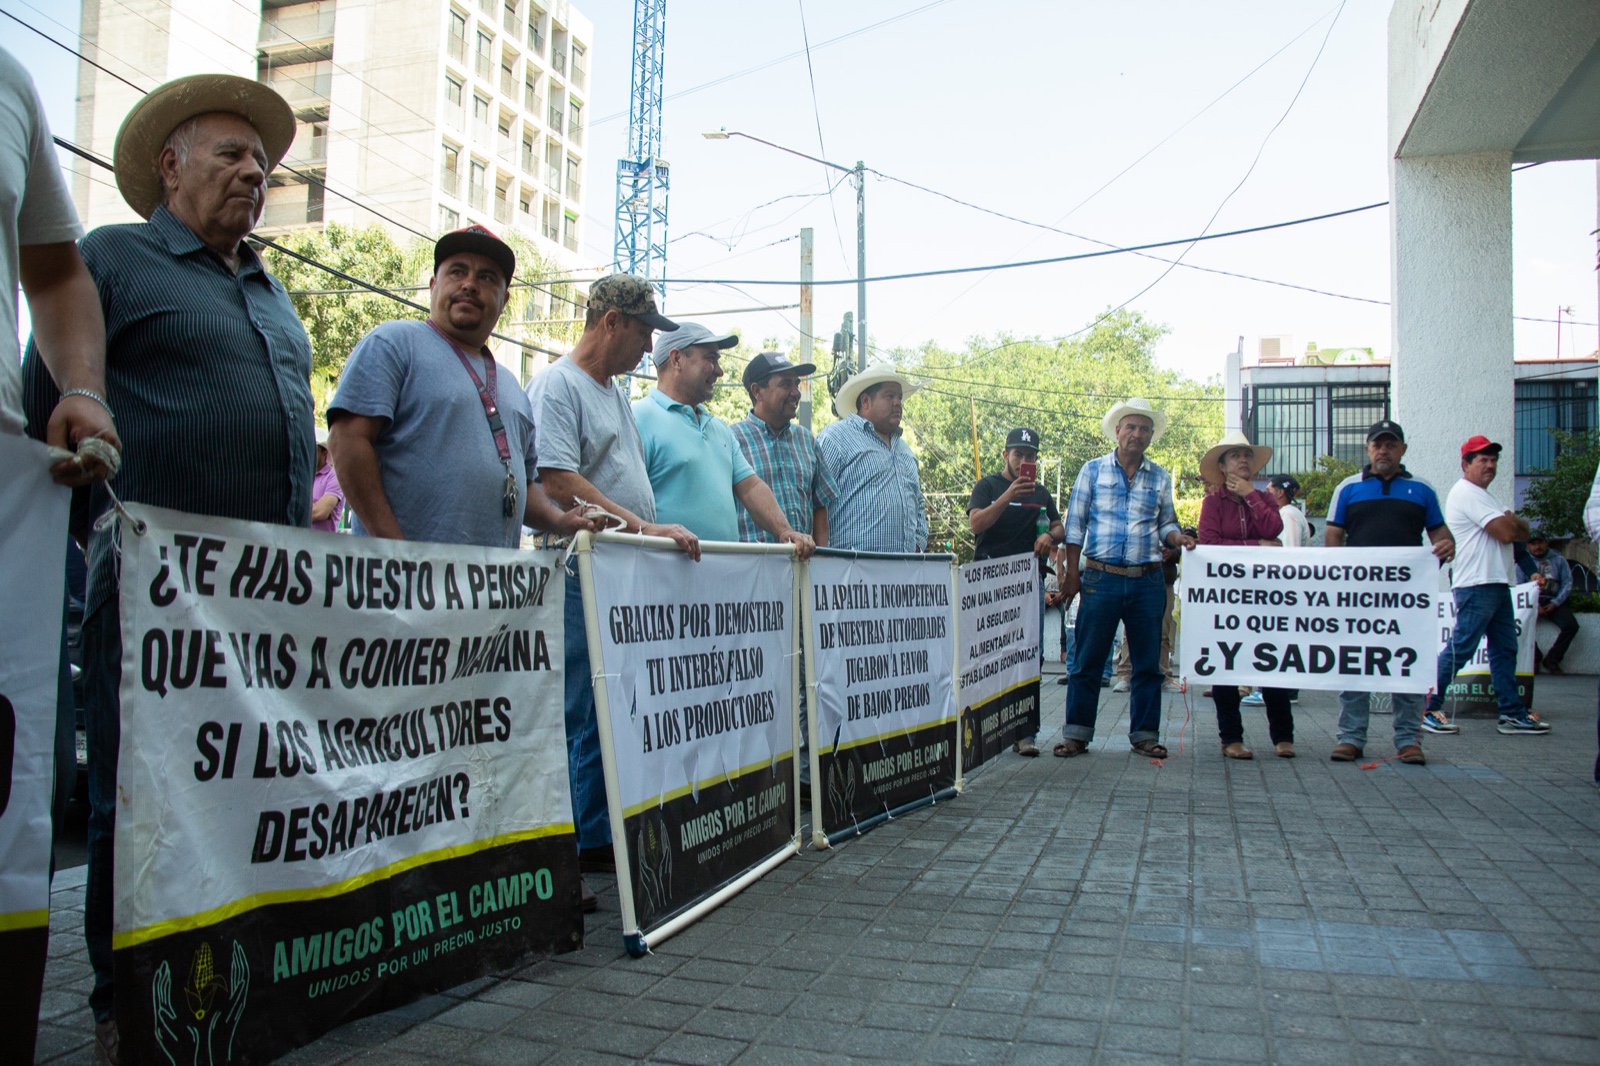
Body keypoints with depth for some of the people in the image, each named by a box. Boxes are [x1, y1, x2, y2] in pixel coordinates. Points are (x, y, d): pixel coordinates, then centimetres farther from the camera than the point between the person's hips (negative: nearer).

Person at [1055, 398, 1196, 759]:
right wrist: (1072, 574, -3)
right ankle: (1076, 733, 9)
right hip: (1101, 578, -2)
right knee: (1087, 661, 0)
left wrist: (1178, 537, -6)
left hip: (1147, 581, 2)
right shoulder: (1093, 470, 5)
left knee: (1147, 662, 7)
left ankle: (1145, 733, 18)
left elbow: (1165, 524, 18)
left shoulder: (1160, 478, 11)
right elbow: (1075, 525, 3)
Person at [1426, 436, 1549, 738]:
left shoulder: (1482, 496, 22)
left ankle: (1512, 713, 14)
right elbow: (1506, 532, -18)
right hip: (1477, 585, -10)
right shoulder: (1467, 493, -11)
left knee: (1505, 650, 10)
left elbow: (1522, 532, 20)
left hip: (1498, 585, 10)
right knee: (1460, 649, -9)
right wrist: (1514, 522, 4)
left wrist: (1512, 523, -2)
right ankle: (1428, 708, -4)